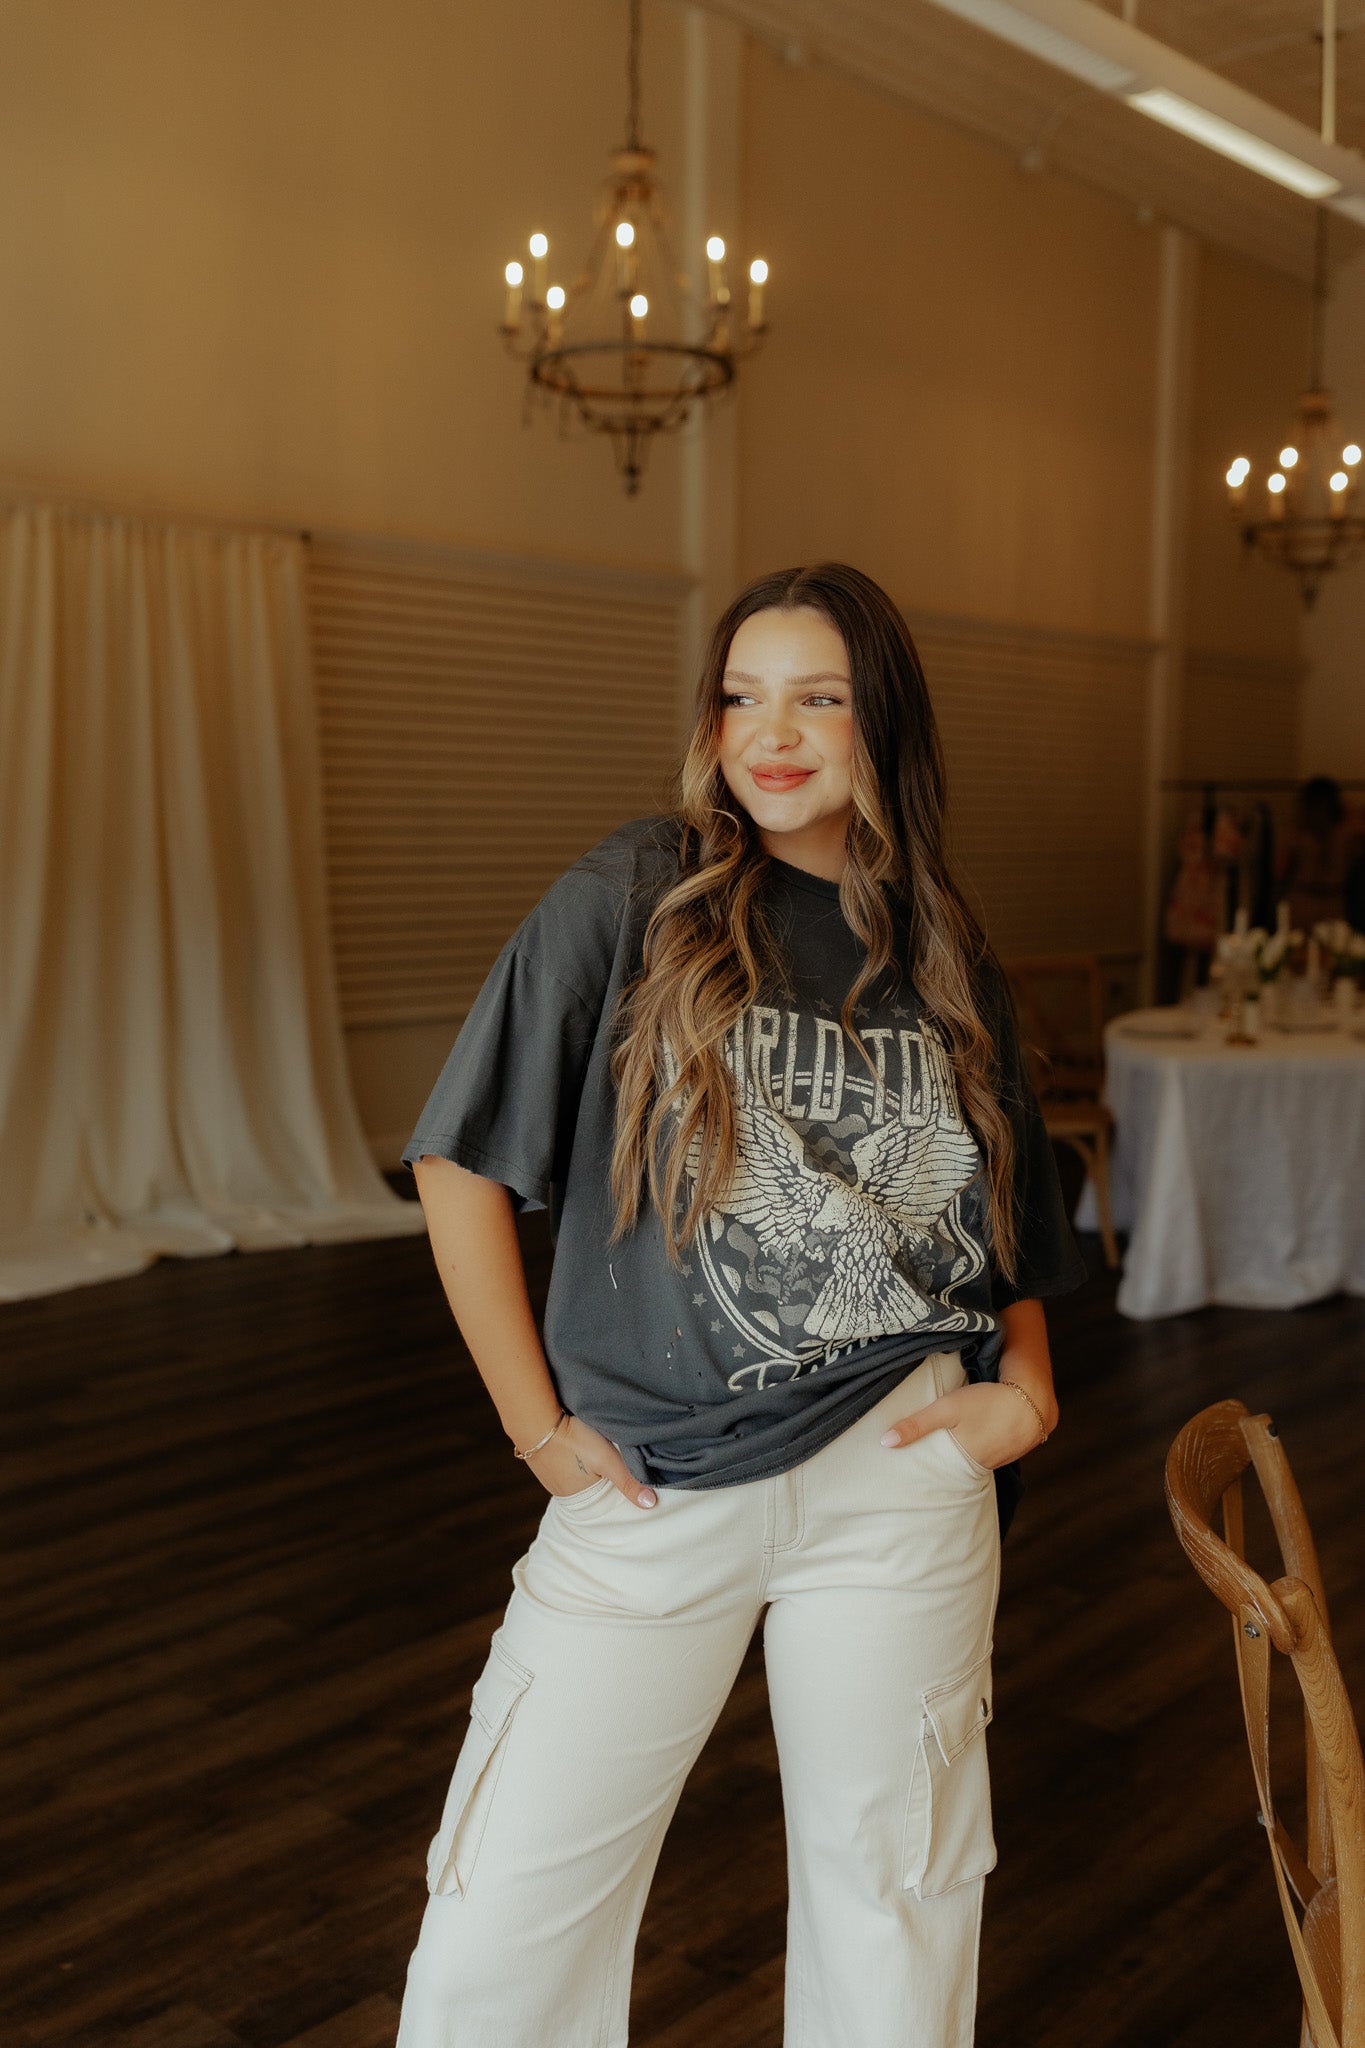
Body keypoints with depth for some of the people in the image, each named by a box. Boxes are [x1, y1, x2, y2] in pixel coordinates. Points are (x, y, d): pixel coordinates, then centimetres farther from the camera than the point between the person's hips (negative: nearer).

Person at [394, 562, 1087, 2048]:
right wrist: (537, 1425, -6)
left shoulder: (942, 959, 6)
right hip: (651, 1483, -2)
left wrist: (1027, 1386, 1)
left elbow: (1012, 1217, 18)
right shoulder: (625, 903, -5)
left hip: (898, 1478, 3)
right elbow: (459, 1160, -5)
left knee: (890, 1898, 16)